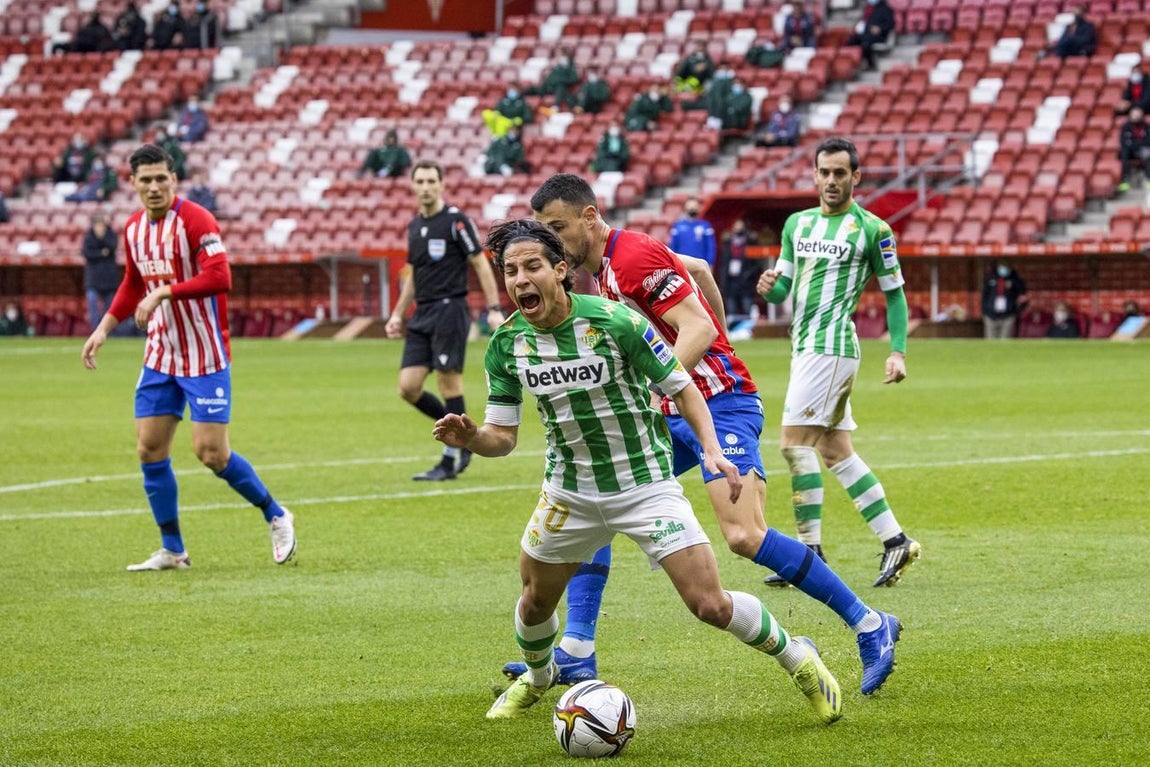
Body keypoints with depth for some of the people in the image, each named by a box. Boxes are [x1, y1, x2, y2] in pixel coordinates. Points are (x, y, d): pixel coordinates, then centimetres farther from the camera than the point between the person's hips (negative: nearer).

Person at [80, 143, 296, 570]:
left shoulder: (194, 220, -15)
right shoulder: (133, 230, 8)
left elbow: (219, 278, -27)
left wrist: (163, 292, -30)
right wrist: (103, 329, 17)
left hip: (205, 355, -7)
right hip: (159, 355, 7)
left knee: (211, 453, -10)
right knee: (150, 450, 2)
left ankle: (276, 517, 12)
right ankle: (172, 551, 12)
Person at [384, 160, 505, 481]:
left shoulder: (455, 220, -6)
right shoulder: (414, 226, 15)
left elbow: (481, 264, -8)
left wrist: (494, 309, -15)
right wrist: (397, 315, 22)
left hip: (450, 310, -7)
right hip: (422, 315, 7)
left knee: (449, 385, -6)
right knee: (408, 387, -1)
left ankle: (449, 461, 1)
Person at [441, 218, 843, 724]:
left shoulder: (615, 321, -20)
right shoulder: (507, 344, -7)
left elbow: (681, 387, -9)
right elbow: (503, 436, -1)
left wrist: (711, 449, -23)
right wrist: (468, 438, -23)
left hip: (645, 484, -4)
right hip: (569, 490, 4)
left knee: (710, 605, -12)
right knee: (535, 600, 16)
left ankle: (797, 658, 15)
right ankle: (536, 678, 50)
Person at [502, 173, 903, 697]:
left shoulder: (633, 257, -16)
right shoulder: (602, 266, 12)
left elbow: (699, 328, -22)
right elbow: (698, 269, 26)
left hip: (719, 403, -10)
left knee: (744, 536, -21)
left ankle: (871, 627, -11)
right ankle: (576, 654, 4)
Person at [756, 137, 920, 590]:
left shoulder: (871, 229, -5)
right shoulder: (797, 223, 14)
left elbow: (894, 292, 0)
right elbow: (785, 288, 18)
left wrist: (898, 352, -7)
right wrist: (770, 286, -6)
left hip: (831, 346, -8)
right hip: (805, 347, 8)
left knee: (795, 443, -13)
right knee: (836, 452, 8)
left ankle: (811, 552, -10)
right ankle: (895, 542, 12)